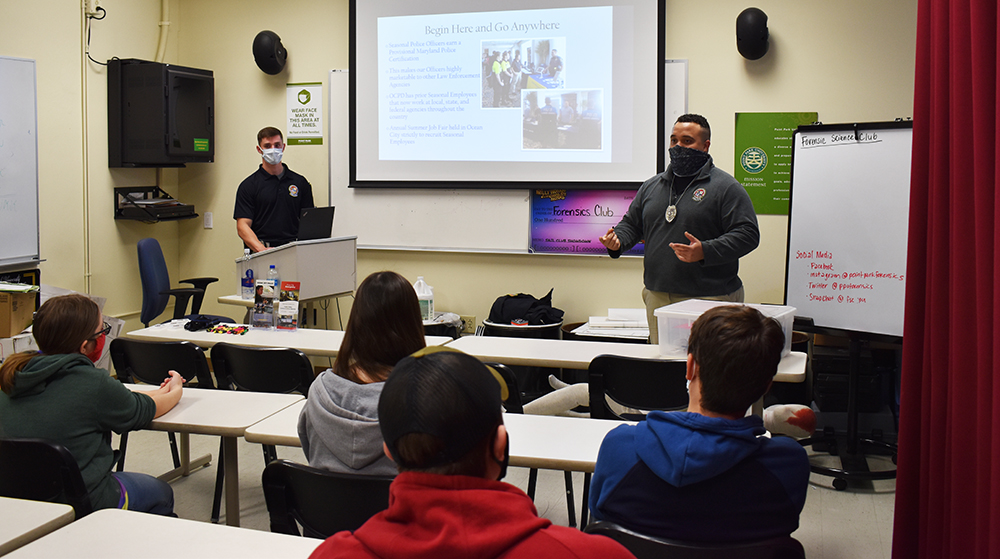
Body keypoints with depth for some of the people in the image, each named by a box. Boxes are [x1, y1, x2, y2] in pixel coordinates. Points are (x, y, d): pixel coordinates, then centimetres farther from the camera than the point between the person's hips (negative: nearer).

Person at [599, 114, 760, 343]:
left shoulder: (725, 187, -2)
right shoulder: (652, 186, 17)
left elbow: (747, 234, -9)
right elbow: (631, 223, 24)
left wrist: (704, 251, -23)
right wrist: (617, 241, 0)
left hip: (709, 300, -5)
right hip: (657, 298, 6)